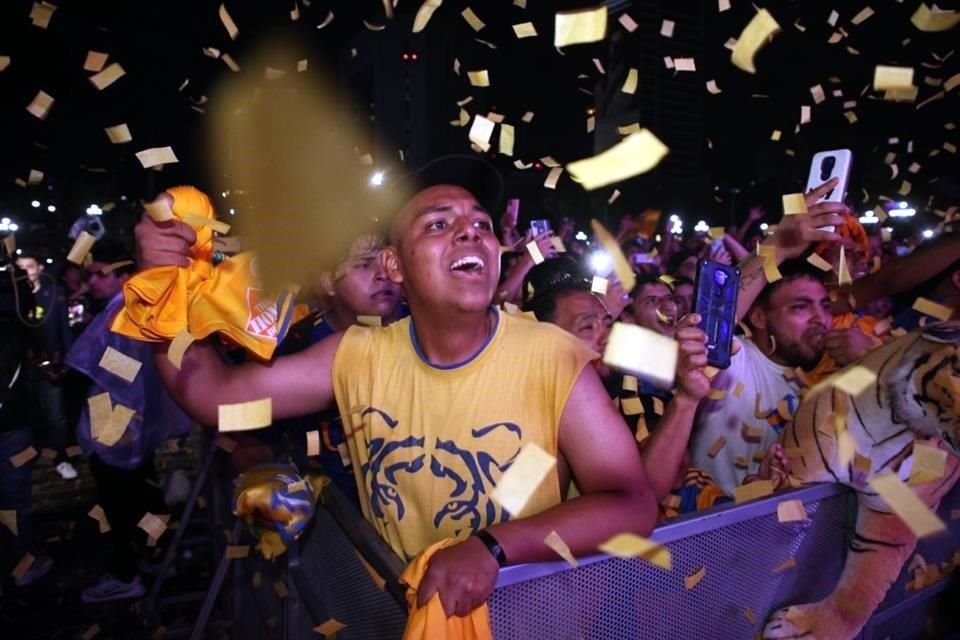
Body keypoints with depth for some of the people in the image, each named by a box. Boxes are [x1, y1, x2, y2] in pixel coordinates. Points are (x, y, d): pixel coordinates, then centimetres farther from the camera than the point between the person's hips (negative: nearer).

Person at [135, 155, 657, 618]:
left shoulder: (555, 358, -16)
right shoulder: (358, 357, -5)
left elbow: (632, 504, -19)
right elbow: (213, 395, -2)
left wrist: (493, 546, -29)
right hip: (396, 609, 3)